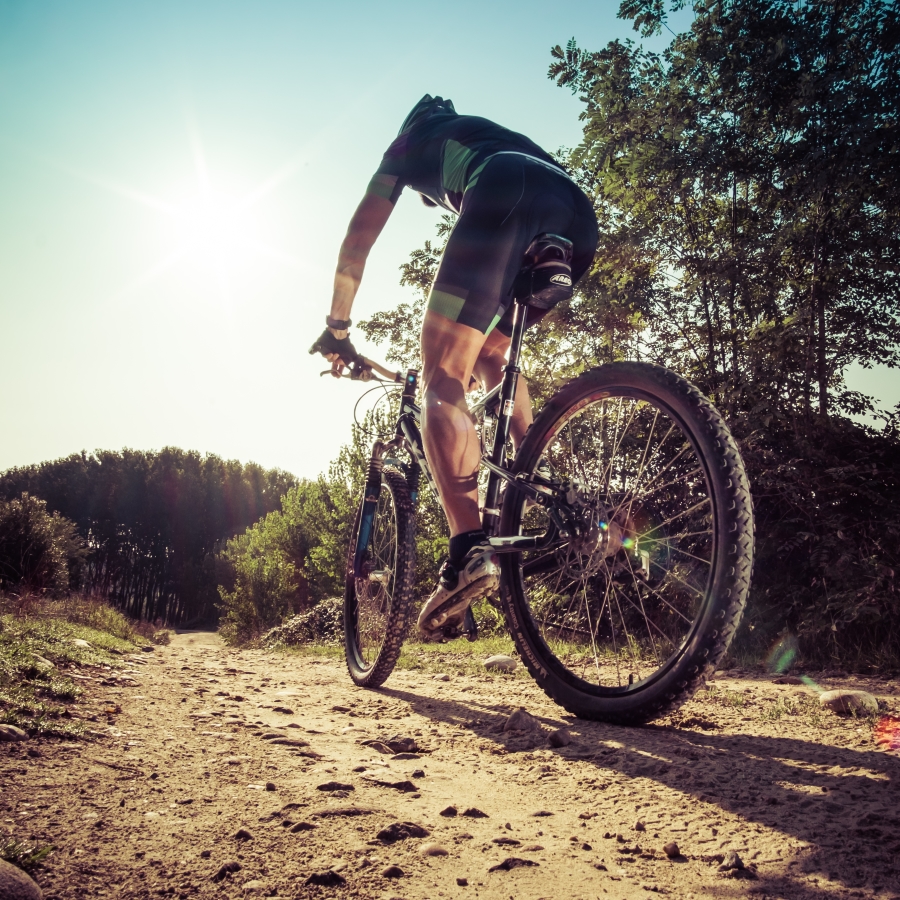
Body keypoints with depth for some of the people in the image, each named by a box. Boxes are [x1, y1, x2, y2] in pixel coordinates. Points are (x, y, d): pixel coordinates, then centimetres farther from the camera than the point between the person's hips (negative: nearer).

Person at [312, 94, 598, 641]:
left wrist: (337, 325, 35)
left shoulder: (412, 142, 33)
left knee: (444, 382, -7)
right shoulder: (494, 136, 46)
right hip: (579, 217, 6)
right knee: (493, 353, 26)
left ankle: (470, 549, -25)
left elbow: (359, 236, 28)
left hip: (507, 199, -6)